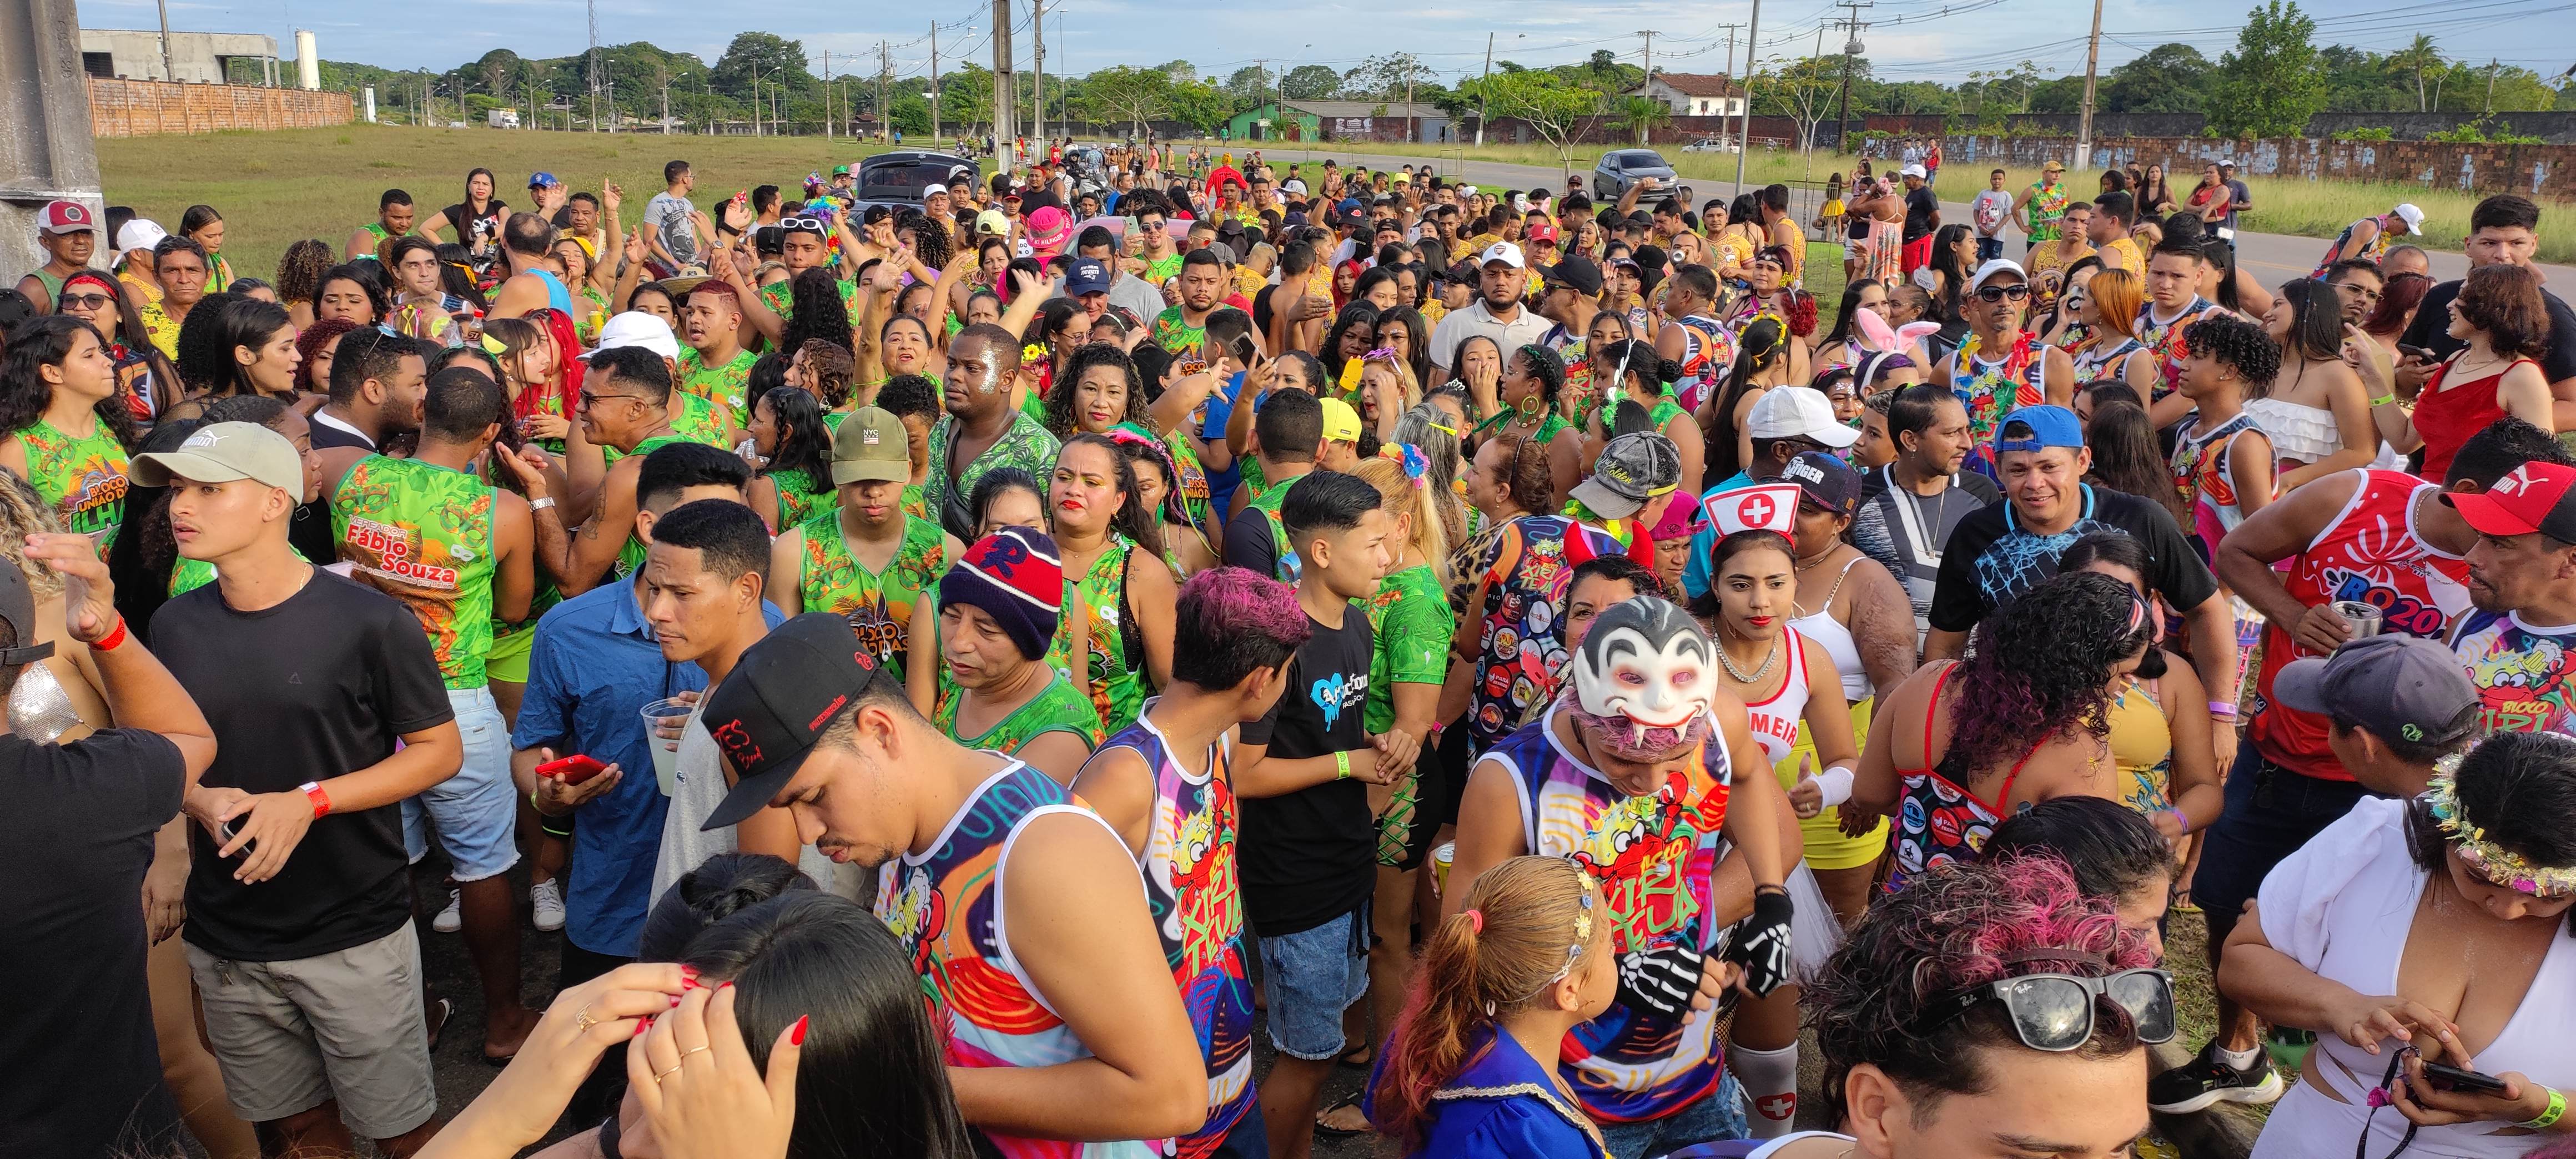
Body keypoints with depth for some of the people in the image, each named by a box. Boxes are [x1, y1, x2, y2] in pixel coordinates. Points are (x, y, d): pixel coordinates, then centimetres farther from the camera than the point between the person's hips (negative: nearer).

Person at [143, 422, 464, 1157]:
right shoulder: (174, 627, 1)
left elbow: (440, 751, -8)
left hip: (356, 934, -4)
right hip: (224, 942, 4)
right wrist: (202, 799, -11)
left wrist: (308, 802, -20)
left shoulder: (368, 621, -14)